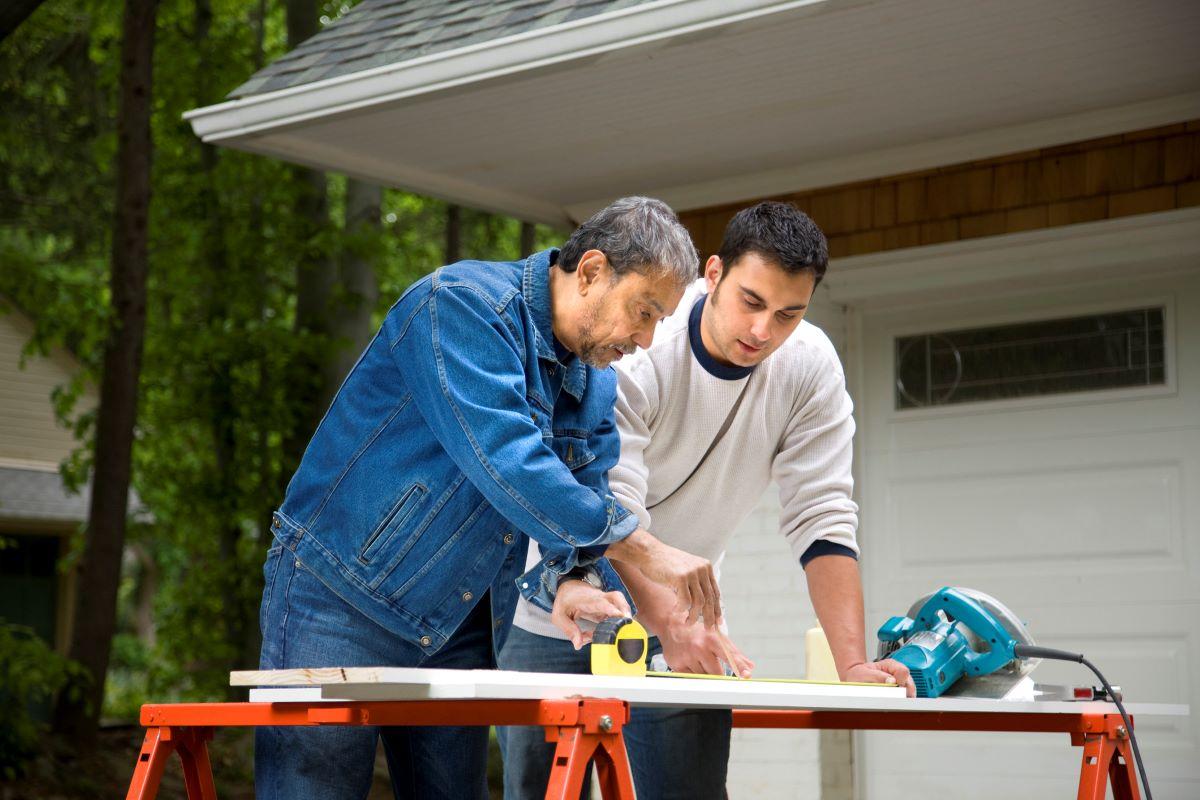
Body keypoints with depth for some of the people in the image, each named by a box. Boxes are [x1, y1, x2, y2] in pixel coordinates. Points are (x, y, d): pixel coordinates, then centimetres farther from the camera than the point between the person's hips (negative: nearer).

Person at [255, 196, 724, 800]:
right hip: (342, 596, -7)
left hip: (456, 631, 8)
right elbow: (501, 459, -29)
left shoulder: (597, 387, 9)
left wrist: (570, 579, -20)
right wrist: (644, 549, -26)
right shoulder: (464, 303, -18)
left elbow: (586, 506, 5)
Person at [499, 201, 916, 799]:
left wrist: (853, 663, -26)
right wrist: (671, 627, -45)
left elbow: (822, 520, -14)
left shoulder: (809, 366, -13)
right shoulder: (633, 349, -24)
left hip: (679, 615, 3)